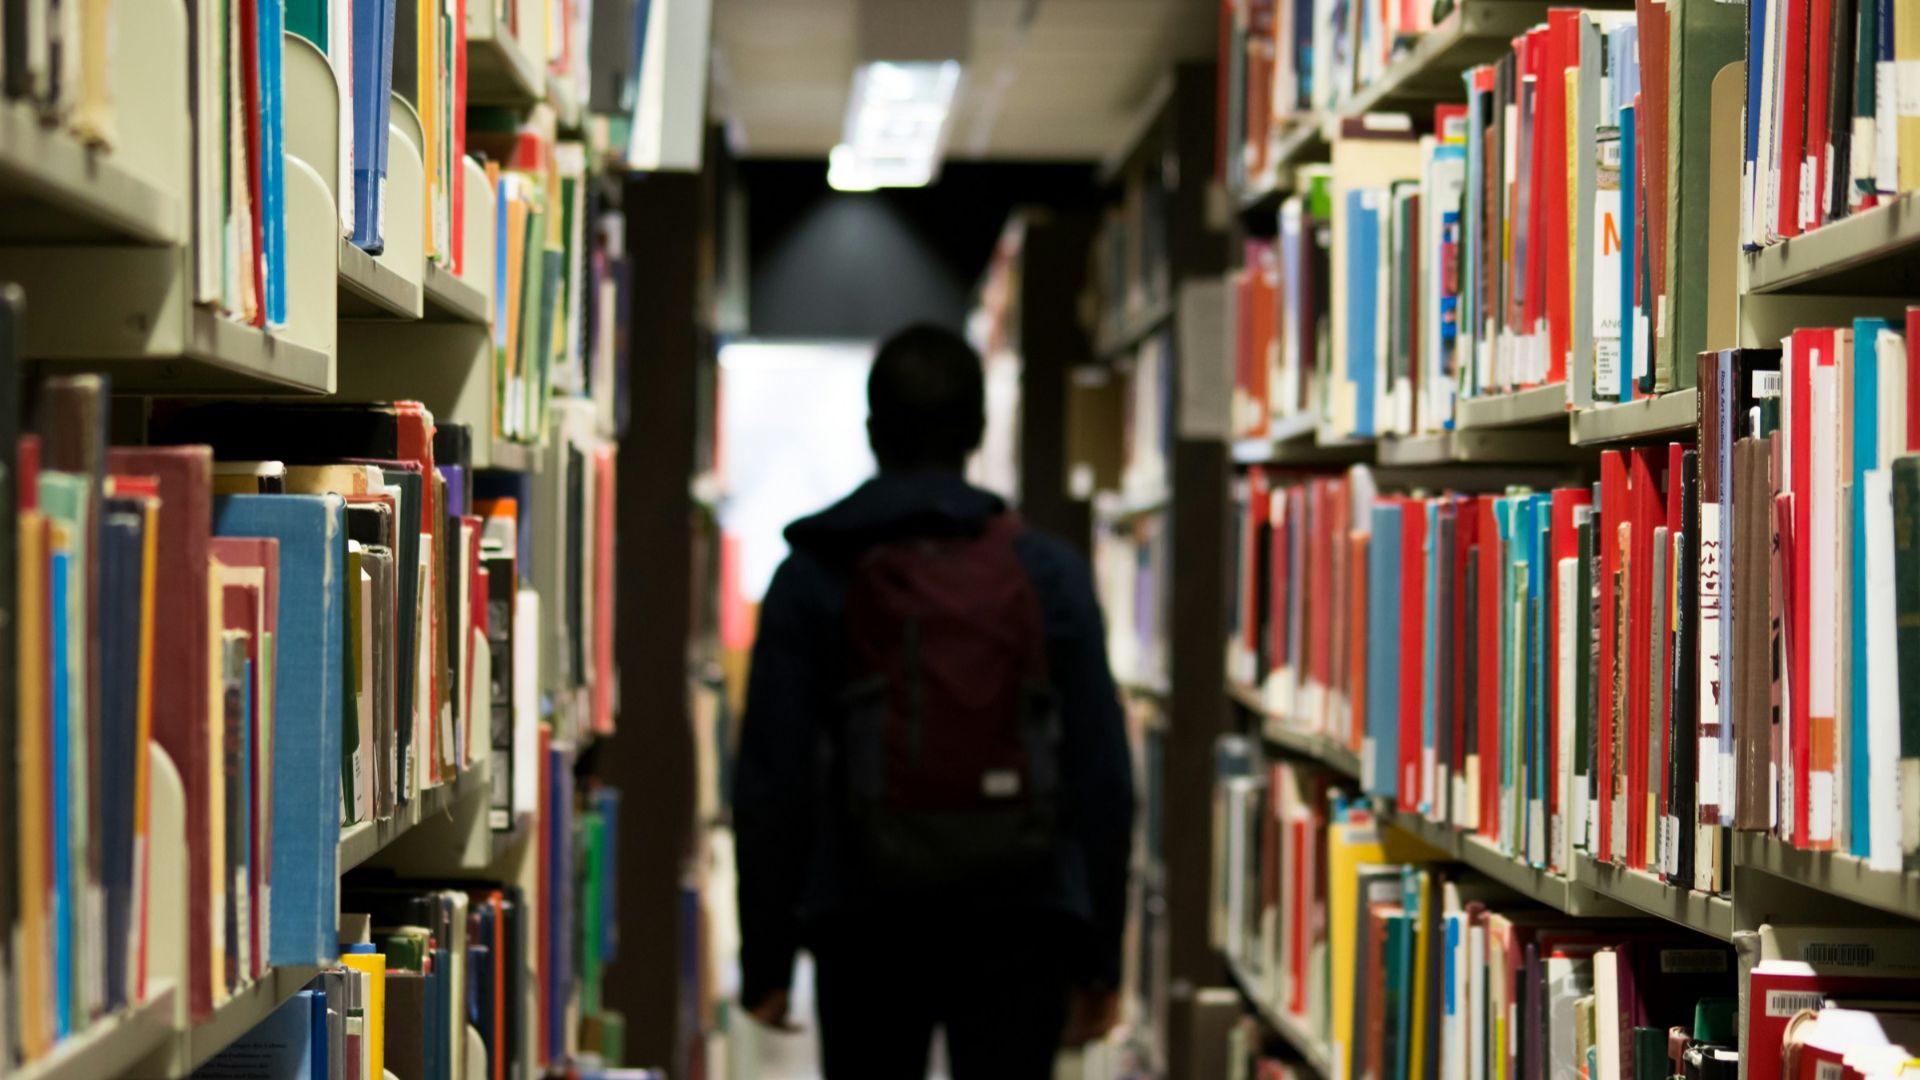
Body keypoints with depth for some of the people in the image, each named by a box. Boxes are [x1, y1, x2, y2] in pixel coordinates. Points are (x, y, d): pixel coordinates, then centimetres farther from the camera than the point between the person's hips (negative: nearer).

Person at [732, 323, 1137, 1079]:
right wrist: (1099, 959, 7)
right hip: (1019, 928, 0)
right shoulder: (1050, 574, 1)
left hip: (867, 927, 0)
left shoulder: (814, 577, 0)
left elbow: (771, 782, -4)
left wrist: (765, 959, 4)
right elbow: (1103, 777, 0)